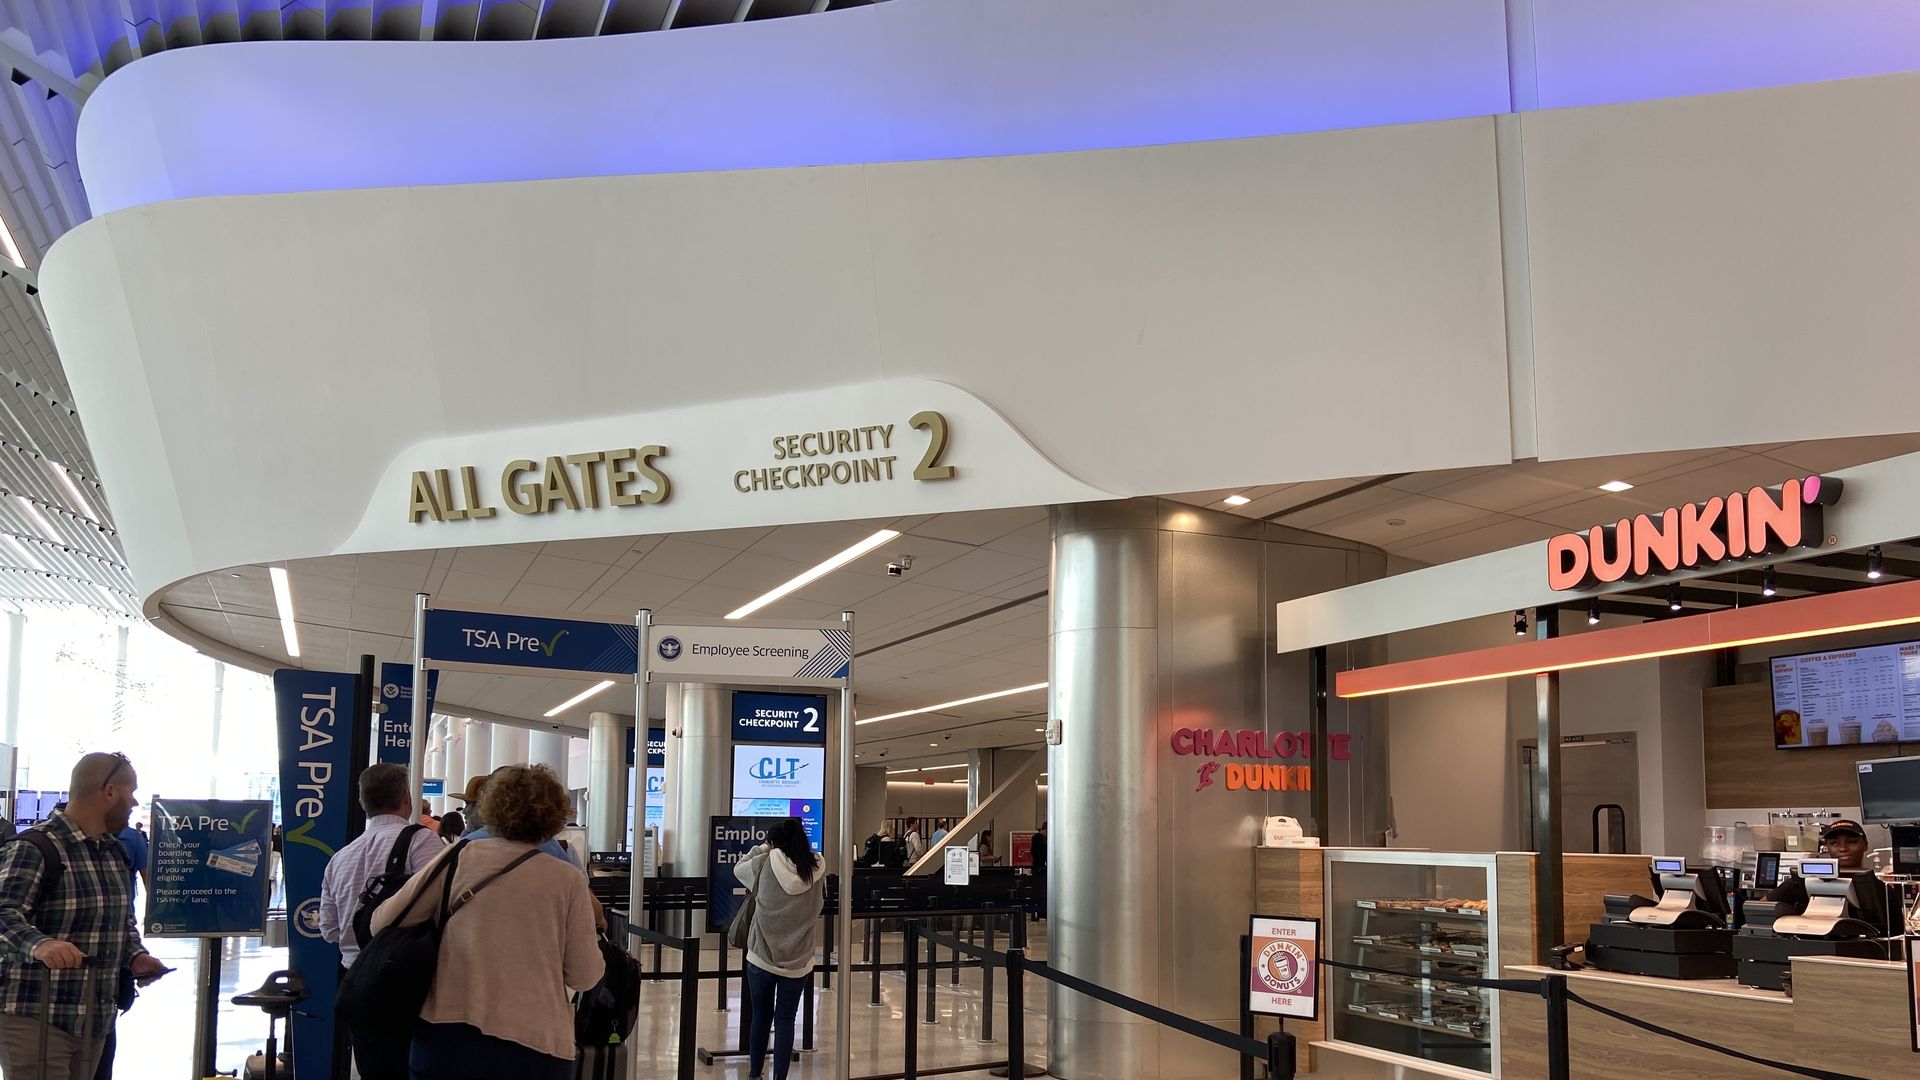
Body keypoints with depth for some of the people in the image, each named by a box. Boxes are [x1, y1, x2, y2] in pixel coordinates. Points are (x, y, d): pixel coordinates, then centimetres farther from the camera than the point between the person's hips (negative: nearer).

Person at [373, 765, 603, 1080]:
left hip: (447, 1035, 1)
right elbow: (584, 976, 1)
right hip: (534, 1044, -1)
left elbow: (384, 922, 6)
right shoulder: (568, 881, -1)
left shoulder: (459, 858, 1)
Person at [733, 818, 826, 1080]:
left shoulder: (764, 865, -11)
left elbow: (738, 868, 8)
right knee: (785, 1021, 7)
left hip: (761, 957, 0)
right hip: (798, 960, 0)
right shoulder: (817, 869, -5)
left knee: (761, 1017, 16)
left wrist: (763, 848, 15)